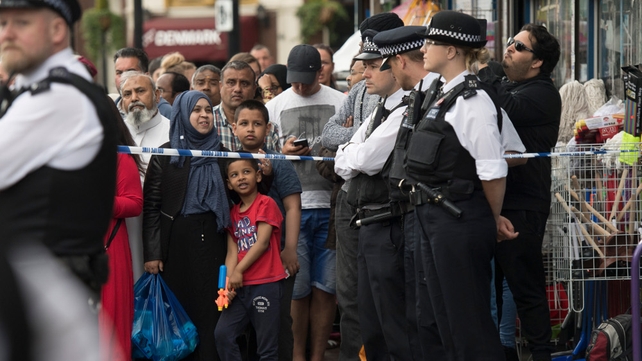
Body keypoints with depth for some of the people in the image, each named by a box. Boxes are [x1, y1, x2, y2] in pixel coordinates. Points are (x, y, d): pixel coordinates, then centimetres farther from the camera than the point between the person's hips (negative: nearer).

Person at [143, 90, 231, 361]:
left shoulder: (220, 153, 10)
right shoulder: (165, 156, 1)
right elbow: (151, 206, -2)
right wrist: (152, 253, -9)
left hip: (211, 240, 2)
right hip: (176, 242, -2)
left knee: (211, 311, 0)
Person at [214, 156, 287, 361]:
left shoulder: (266, 204, -4)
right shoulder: (233, 212, 14)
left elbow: (262, 243, -11)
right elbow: (232, 252, 6)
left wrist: (239, 271, -11)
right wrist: (228, 285, -7)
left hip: (266, 285, -6)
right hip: (241, 286, 6)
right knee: (223, 333, -4)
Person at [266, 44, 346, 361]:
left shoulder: (340, 103, 9)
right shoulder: (275, 106, 11)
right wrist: (284, 153, -7)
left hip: (331, 205, 0)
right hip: (292, 206, 0)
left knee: (325, 286, 1)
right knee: (297, 287, -1)